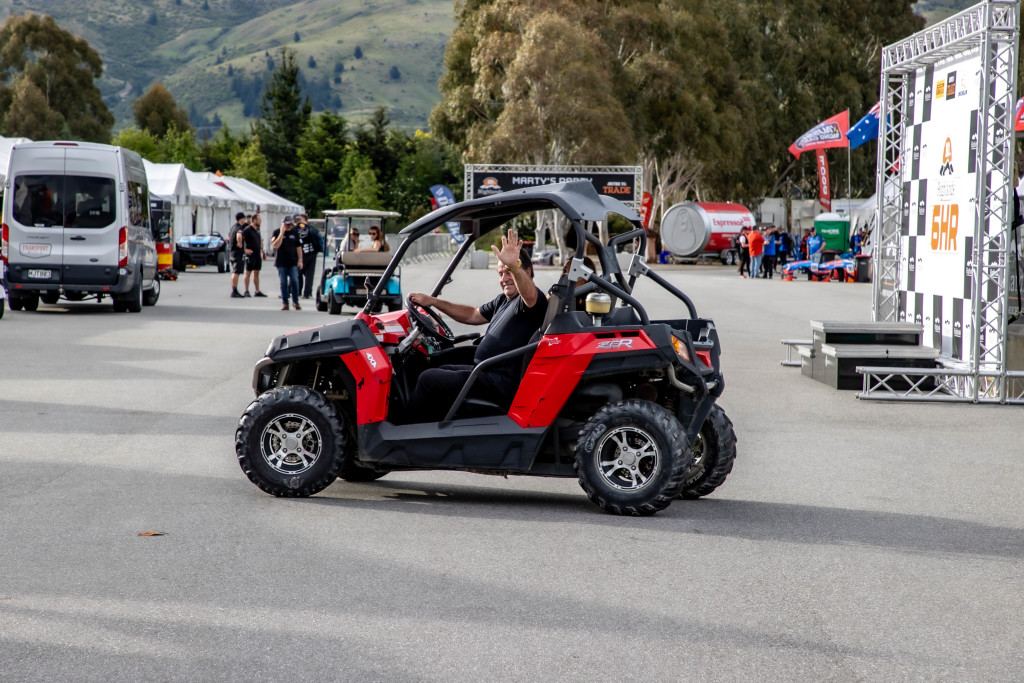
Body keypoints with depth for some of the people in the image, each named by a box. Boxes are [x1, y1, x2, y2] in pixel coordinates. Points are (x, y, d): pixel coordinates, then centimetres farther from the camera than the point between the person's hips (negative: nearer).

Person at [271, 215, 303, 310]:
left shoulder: (294, 233, 9)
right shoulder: (277, 232, 0)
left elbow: (298, 246, 14)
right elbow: (275, 245, -14)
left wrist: (300, 259, 6)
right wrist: (282, 233, -18)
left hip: (293, 262, 1)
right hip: (281, 262, -1)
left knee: (294, 281, -6)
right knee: (283, 283, 2)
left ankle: (295, 302, 3)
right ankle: (285, 303, 8)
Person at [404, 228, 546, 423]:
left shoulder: (534, 300, -13)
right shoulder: (503, 300, 19)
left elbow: (529, 294, -38)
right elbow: (472, 315, 29)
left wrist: (513, 265, -57)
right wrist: (432, 301, 22)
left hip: (501, 383, -11)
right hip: (485, 372, 11)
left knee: (429, 379, -14)